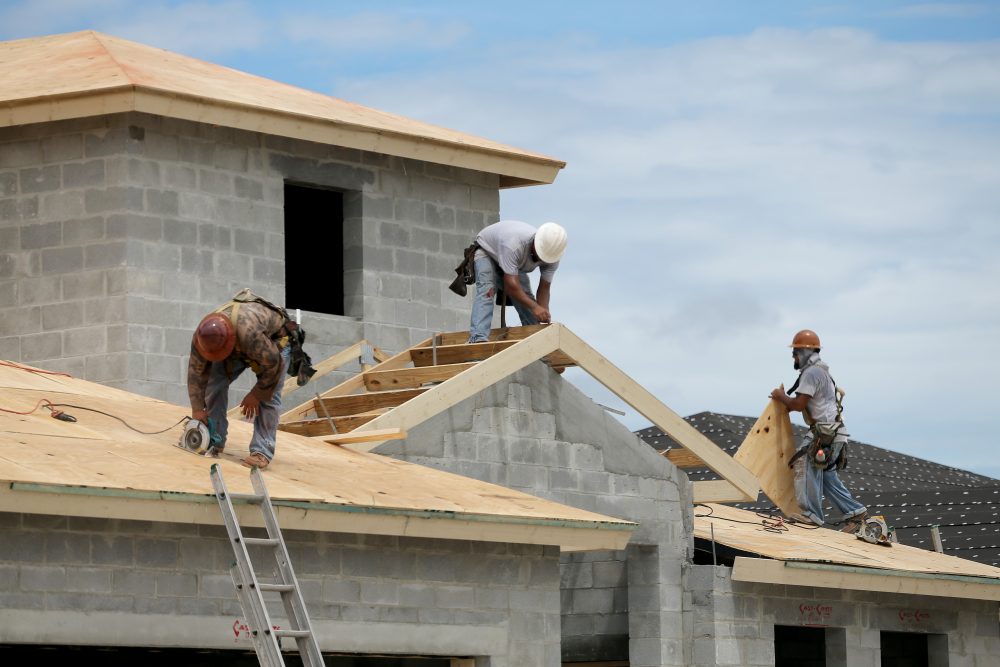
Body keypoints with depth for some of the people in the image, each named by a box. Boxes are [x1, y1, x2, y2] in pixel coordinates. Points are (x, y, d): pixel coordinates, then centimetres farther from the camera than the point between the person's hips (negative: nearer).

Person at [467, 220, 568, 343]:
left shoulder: (553, 255, -26)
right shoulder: (515, 244, -46)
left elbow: (544, 289, -21)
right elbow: (511, 285, -48)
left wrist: (544, 318, -33)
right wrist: (534, 307, -55)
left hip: (514, 263, 6)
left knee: (526, 296, -10)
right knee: (487, 291, -28)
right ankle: (478, 338, -40)